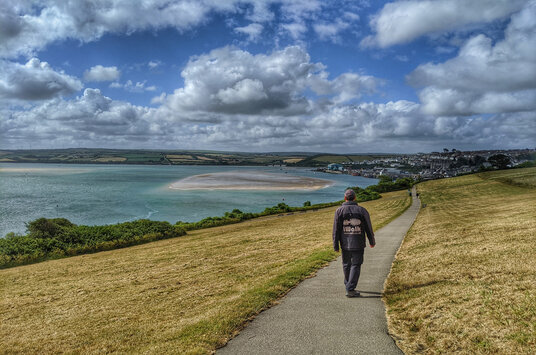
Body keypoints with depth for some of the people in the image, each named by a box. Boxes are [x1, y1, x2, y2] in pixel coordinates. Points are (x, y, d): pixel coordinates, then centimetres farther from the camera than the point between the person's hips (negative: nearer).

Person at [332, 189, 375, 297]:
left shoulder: (339, 211, -4)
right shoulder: (362, 210, -3)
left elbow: (336, 230, -6)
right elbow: (368, 228, 2)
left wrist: (335, 246, 0)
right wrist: (372, 241, 17)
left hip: (345, 244, 1)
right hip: (358, 244, -1)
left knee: (346, 265, 17)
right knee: (355, 266, 2)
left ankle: (348, 286, 33)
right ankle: (350, 289, -5)